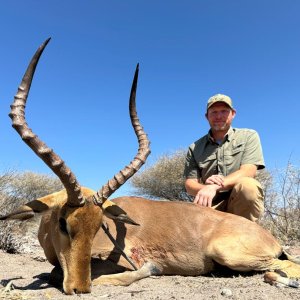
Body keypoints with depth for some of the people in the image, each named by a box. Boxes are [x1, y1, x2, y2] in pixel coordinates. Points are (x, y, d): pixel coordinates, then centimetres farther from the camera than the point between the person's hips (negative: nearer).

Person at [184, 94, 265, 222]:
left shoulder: (249, 136, 4)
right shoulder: (195, 148, 8)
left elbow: (247, 172, -10)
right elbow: (190, 185, 3)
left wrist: (214, 187, -25)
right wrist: (205, 189, -21)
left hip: (243, 203, 0)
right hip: (211, 206, 1)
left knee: (247, 185, -32)